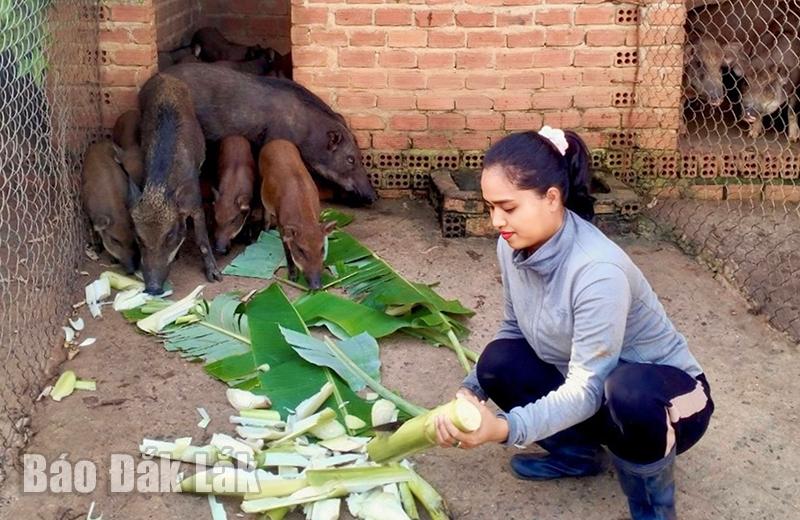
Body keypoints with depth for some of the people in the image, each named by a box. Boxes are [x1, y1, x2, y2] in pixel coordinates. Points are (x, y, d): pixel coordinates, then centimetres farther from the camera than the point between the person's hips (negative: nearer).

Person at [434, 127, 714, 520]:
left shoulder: (598, 270, -34)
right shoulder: (514, 247, -11)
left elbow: (588, 390, -33)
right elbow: (514, 328, 3)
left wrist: (506, 428, -44)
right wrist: (471, 389, -11)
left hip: (665, 395, -7)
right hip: (590, 386, 7)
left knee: (626, 394, -40)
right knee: (498, 362, -14)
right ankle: (578, 452, 9)